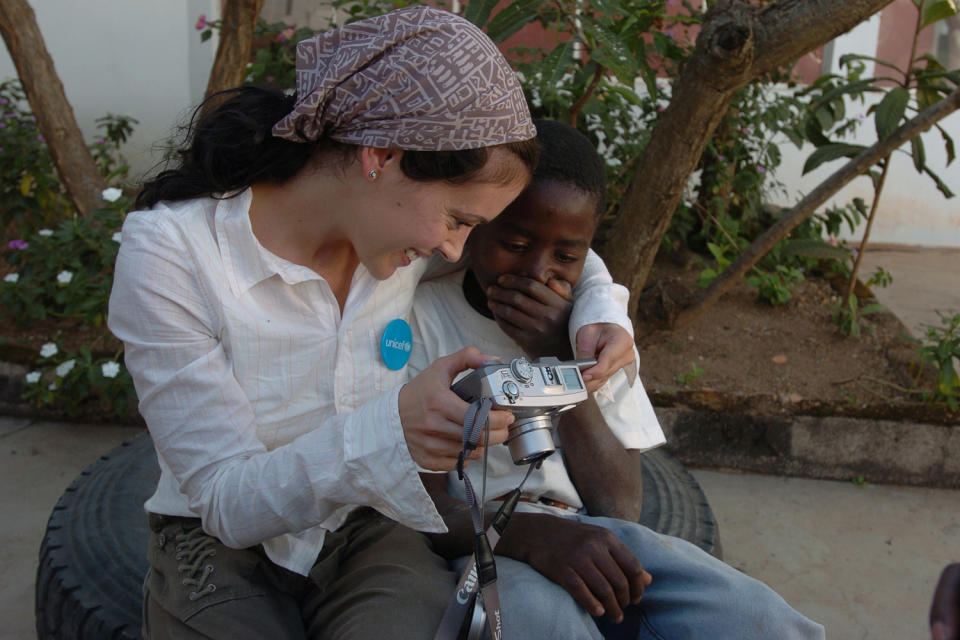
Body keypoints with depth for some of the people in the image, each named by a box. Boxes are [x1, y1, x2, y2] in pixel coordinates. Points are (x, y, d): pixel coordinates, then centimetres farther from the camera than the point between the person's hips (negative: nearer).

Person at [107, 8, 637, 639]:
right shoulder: (169, 251, -21)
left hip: (371, 531, 2)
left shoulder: (409, 223, -8)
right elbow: (228, 502, -21)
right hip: (224, 547, -1)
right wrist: (390, 429, -39)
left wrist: (600, 311, -8)